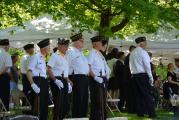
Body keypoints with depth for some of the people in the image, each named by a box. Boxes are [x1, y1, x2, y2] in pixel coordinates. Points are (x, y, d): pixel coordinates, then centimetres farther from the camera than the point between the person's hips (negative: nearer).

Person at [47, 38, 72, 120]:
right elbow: (49, 70, -14)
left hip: (64, 82, 8)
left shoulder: (64, 57, 17)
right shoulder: (55, 56, -6)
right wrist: (56, 80, -22)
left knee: (66, 106, 8)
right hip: (57, 82, -8)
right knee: (58, 104, -7)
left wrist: (68, 83, 16)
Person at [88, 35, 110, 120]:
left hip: (103, 79, 9)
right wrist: (95, 77, -24)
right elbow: (88, 67, -18)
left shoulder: (100, 54, 17)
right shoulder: (92, 53, -9)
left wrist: (107, 75, 14)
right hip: (96, 80, -9)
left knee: (103, 101, 13)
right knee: (97, 101, -8)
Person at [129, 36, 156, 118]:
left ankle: (140, 112, 10)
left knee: (138, 95, 9)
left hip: (134, 75, 7)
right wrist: (151, 77, -8)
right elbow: (147, 65, -12)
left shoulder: (132, 53, 13)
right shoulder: (143, 52, -9)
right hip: (143, 75, -7)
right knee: (148, 95, -6)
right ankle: (151, 114, -9)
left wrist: (133, 73, 18)